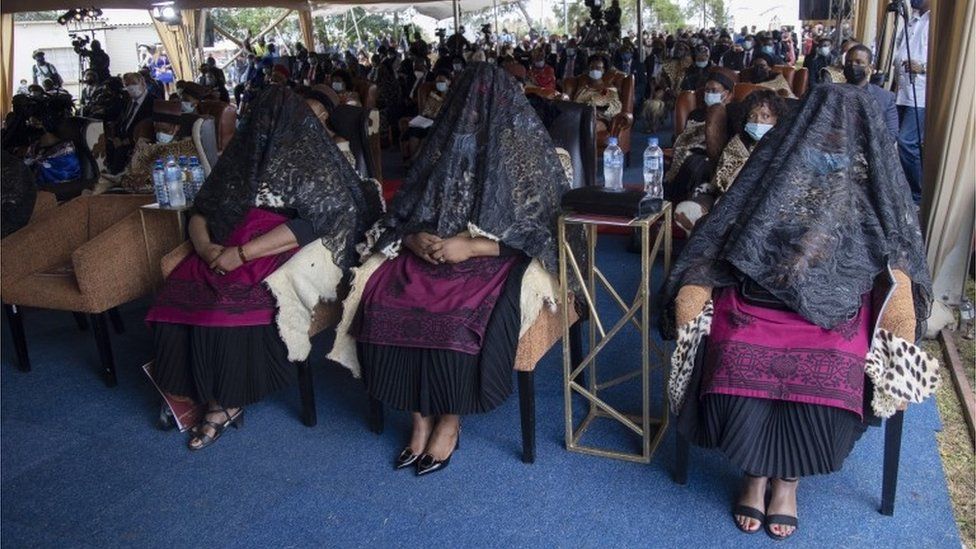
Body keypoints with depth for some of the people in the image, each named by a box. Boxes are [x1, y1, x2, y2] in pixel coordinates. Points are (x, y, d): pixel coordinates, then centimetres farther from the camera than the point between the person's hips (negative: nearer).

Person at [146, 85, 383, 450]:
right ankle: (186, 390, -5)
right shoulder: (245, 155, 16)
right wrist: (204, 245, -7)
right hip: (228, 252, 6)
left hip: (285, 255, -6)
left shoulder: (315, 163, -3)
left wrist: (242, 254, -20)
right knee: (177, 294, -19)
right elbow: (201, 209, 16)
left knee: (230, 308, -28)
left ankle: (225, 404, -8)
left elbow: (310, 223, -16)